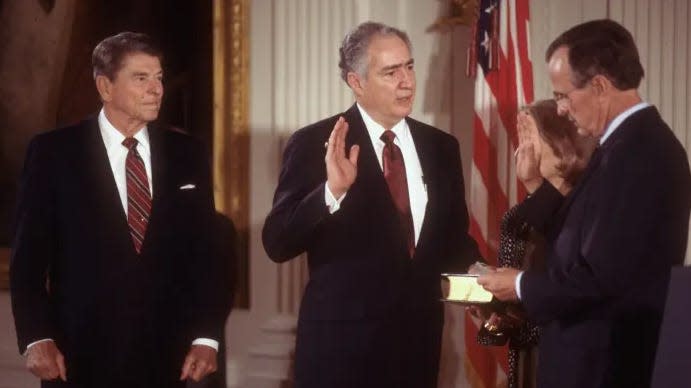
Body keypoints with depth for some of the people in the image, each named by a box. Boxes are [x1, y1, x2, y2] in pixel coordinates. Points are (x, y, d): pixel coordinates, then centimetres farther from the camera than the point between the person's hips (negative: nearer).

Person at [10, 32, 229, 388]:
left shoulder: (185, 154, 7)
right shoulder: (53, 151, -1)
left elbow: (203, 251, 7)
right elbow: (29, 253, -3)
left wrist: (206, 336, -2)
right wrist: (36, 338, -12)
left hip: (165, 354, 3)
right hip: (81, 354, -3)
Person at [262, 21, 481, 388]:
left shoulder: (441, 146, 7)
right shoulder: (314, 144, -7)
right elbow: (277, 243, -13)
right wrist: (332, 191, -27)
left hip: (418, 337, 4)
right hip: (340, 340, -4)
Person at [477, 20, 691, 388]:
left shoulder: (637, 151, -21)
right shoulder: (635, 142, 11)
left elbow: (602, 275, -25)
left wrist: (521, 285, -11)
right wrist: (538, 185, 5)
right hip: (607, 354, 10)